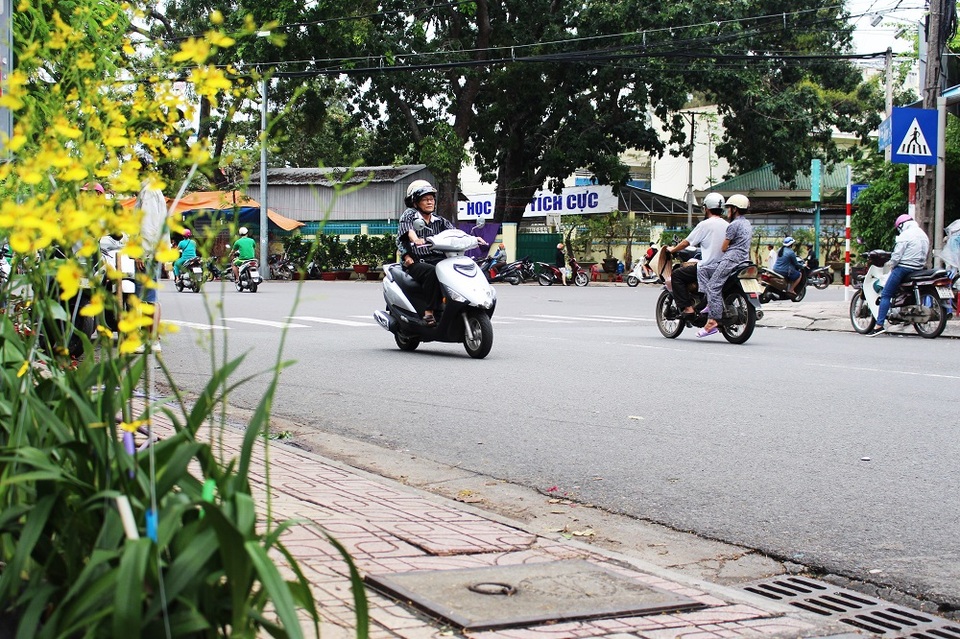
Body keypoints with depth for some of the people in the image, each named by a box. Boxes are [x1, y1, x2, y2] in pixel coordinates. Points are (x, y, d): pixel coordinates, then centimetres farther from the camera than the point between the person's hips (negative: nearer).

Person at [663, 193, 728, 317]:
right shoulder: (727, 225, 10)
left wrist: (672, 249, 14)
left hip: (709, 266, -8)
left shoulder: (705, 224, -9)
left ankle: (687, 307, -9)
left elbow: (686, 243, -4)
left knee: (677, 275, 2)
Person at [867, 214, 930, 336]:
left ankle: (879, 325, -17)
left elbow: (896, 256, -14)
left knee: (885, 295, -7)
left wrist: (891, 266, 2)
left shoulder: (905, 235, -9)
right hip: (919, 270, 8)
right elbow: (926, 254, 16)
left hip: (904, 268, -8)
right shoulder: (924, 235, 16)